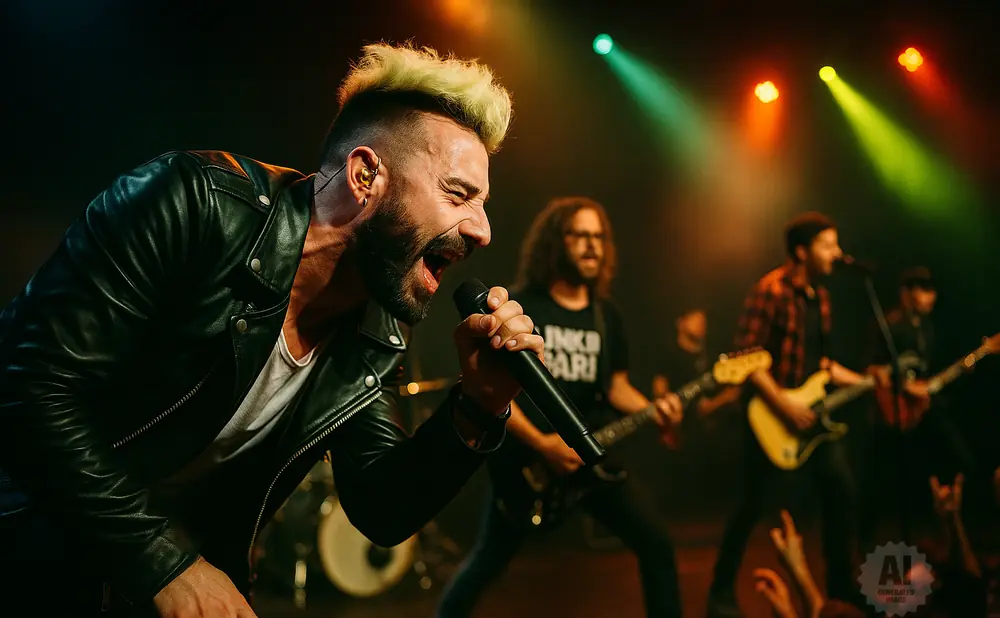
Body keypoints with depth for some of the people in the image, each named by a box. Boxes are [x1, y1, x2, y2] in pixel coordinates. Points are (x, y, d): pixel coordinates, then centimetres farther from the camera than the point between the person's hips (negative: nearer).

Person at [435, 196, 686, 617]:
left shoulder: (606, 314, 7)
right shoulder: (518, 307, -10)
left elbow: (615, 385, 13)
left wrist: (652, 409, -7)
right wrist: (541, 444, -20)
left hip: (588, 455, 4)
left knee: (656, 542, -2)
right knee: (487, 561, 7)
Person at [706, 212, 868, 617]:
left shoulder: (819, 295, 11)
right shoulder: (770, 291, -16)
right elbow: (745, 357, -20)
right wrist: (783, 405, -23)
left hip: (809, 410, 8)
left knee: (842, 489, 6)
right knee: (753, 504, -2)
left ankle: (841, 585, 21)